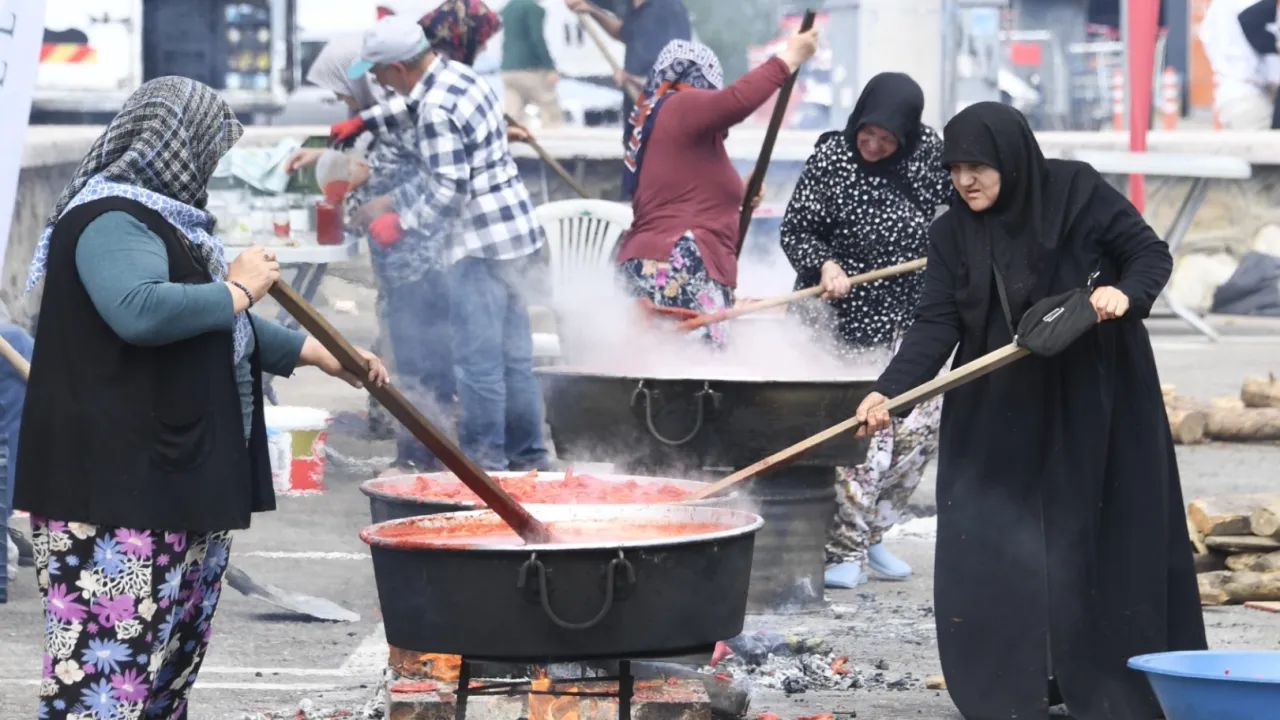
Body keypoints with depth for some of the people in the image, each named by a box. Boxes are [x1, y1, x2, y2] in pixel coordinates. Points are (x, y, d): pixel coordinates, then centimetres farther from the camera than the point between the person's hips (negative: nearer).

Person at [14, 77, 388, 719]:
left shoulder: (165, 220, 21)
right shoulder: (112, 222, -14)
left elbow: (218, 330, 34)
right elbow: (141, 312, -33)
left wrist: (319, 353, 34)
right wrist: (239, 289, -17)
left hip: (186, 483, 11)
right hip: (115, 490, -11)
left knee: (171, 666, 12)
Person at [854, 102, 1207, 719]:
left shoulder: (1077, 194, -8)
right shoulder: (953, 234, 0)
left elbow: (1151, 254, -3)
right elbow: (937, 323, -6)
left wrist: (1126, 292, -25)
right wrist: (890, 389, -20)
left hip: (1093, 401, -3)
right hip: (997, 412, 3)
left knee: (1107, 536, 1)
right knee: (987, 546, -3)